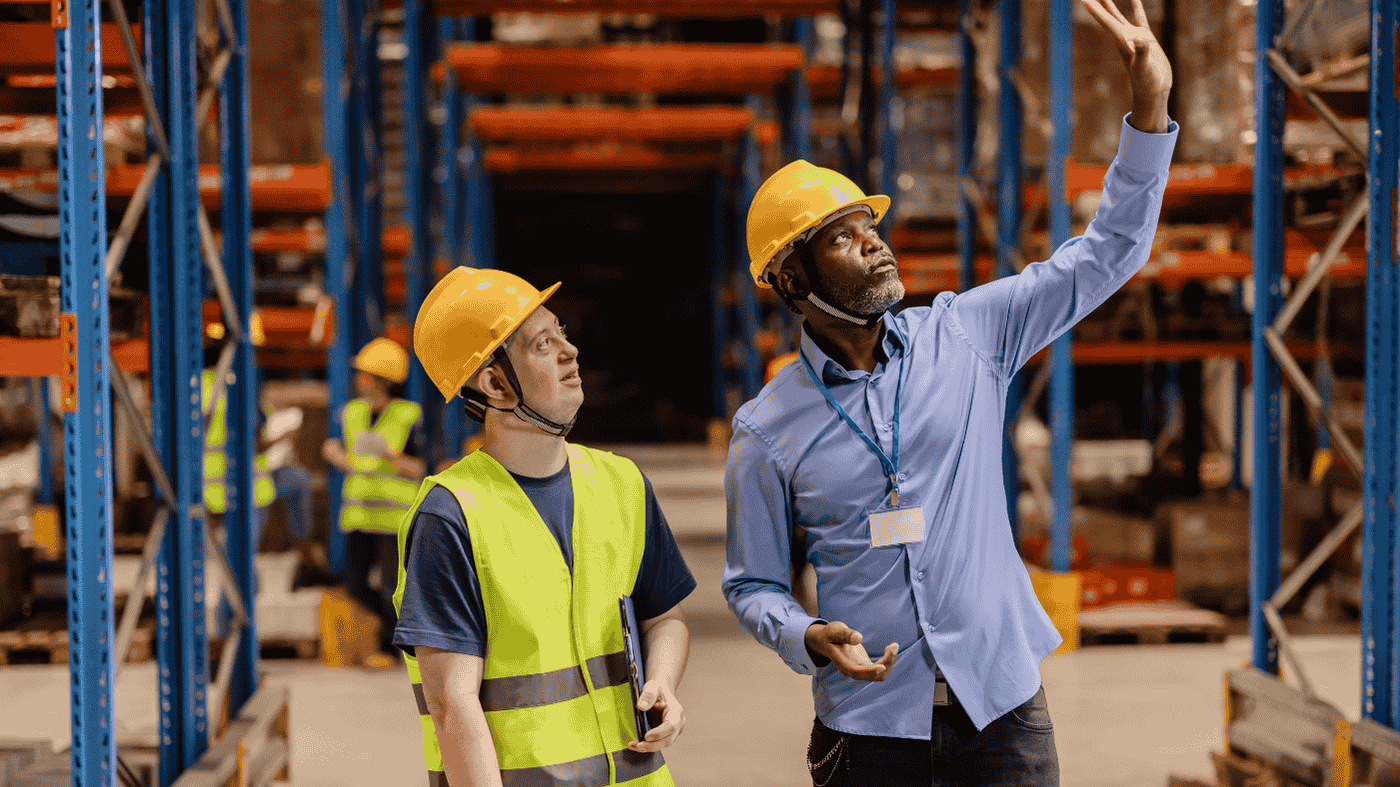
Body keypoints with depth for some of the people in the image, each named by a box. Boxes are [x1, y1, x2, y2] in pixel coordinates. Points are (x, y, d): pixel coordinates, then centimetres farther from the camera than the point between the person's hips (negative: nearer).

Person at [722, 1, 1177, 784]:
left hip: (1002, 699, 1)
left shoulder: (965, 337, 2)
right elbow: (753, 584, 5)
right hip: (869, 718, -1)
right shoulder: (768, 432, -2)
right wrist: (808, 638, -16)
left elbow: (1104, 257, 4)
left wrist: (1149, 109, -5)